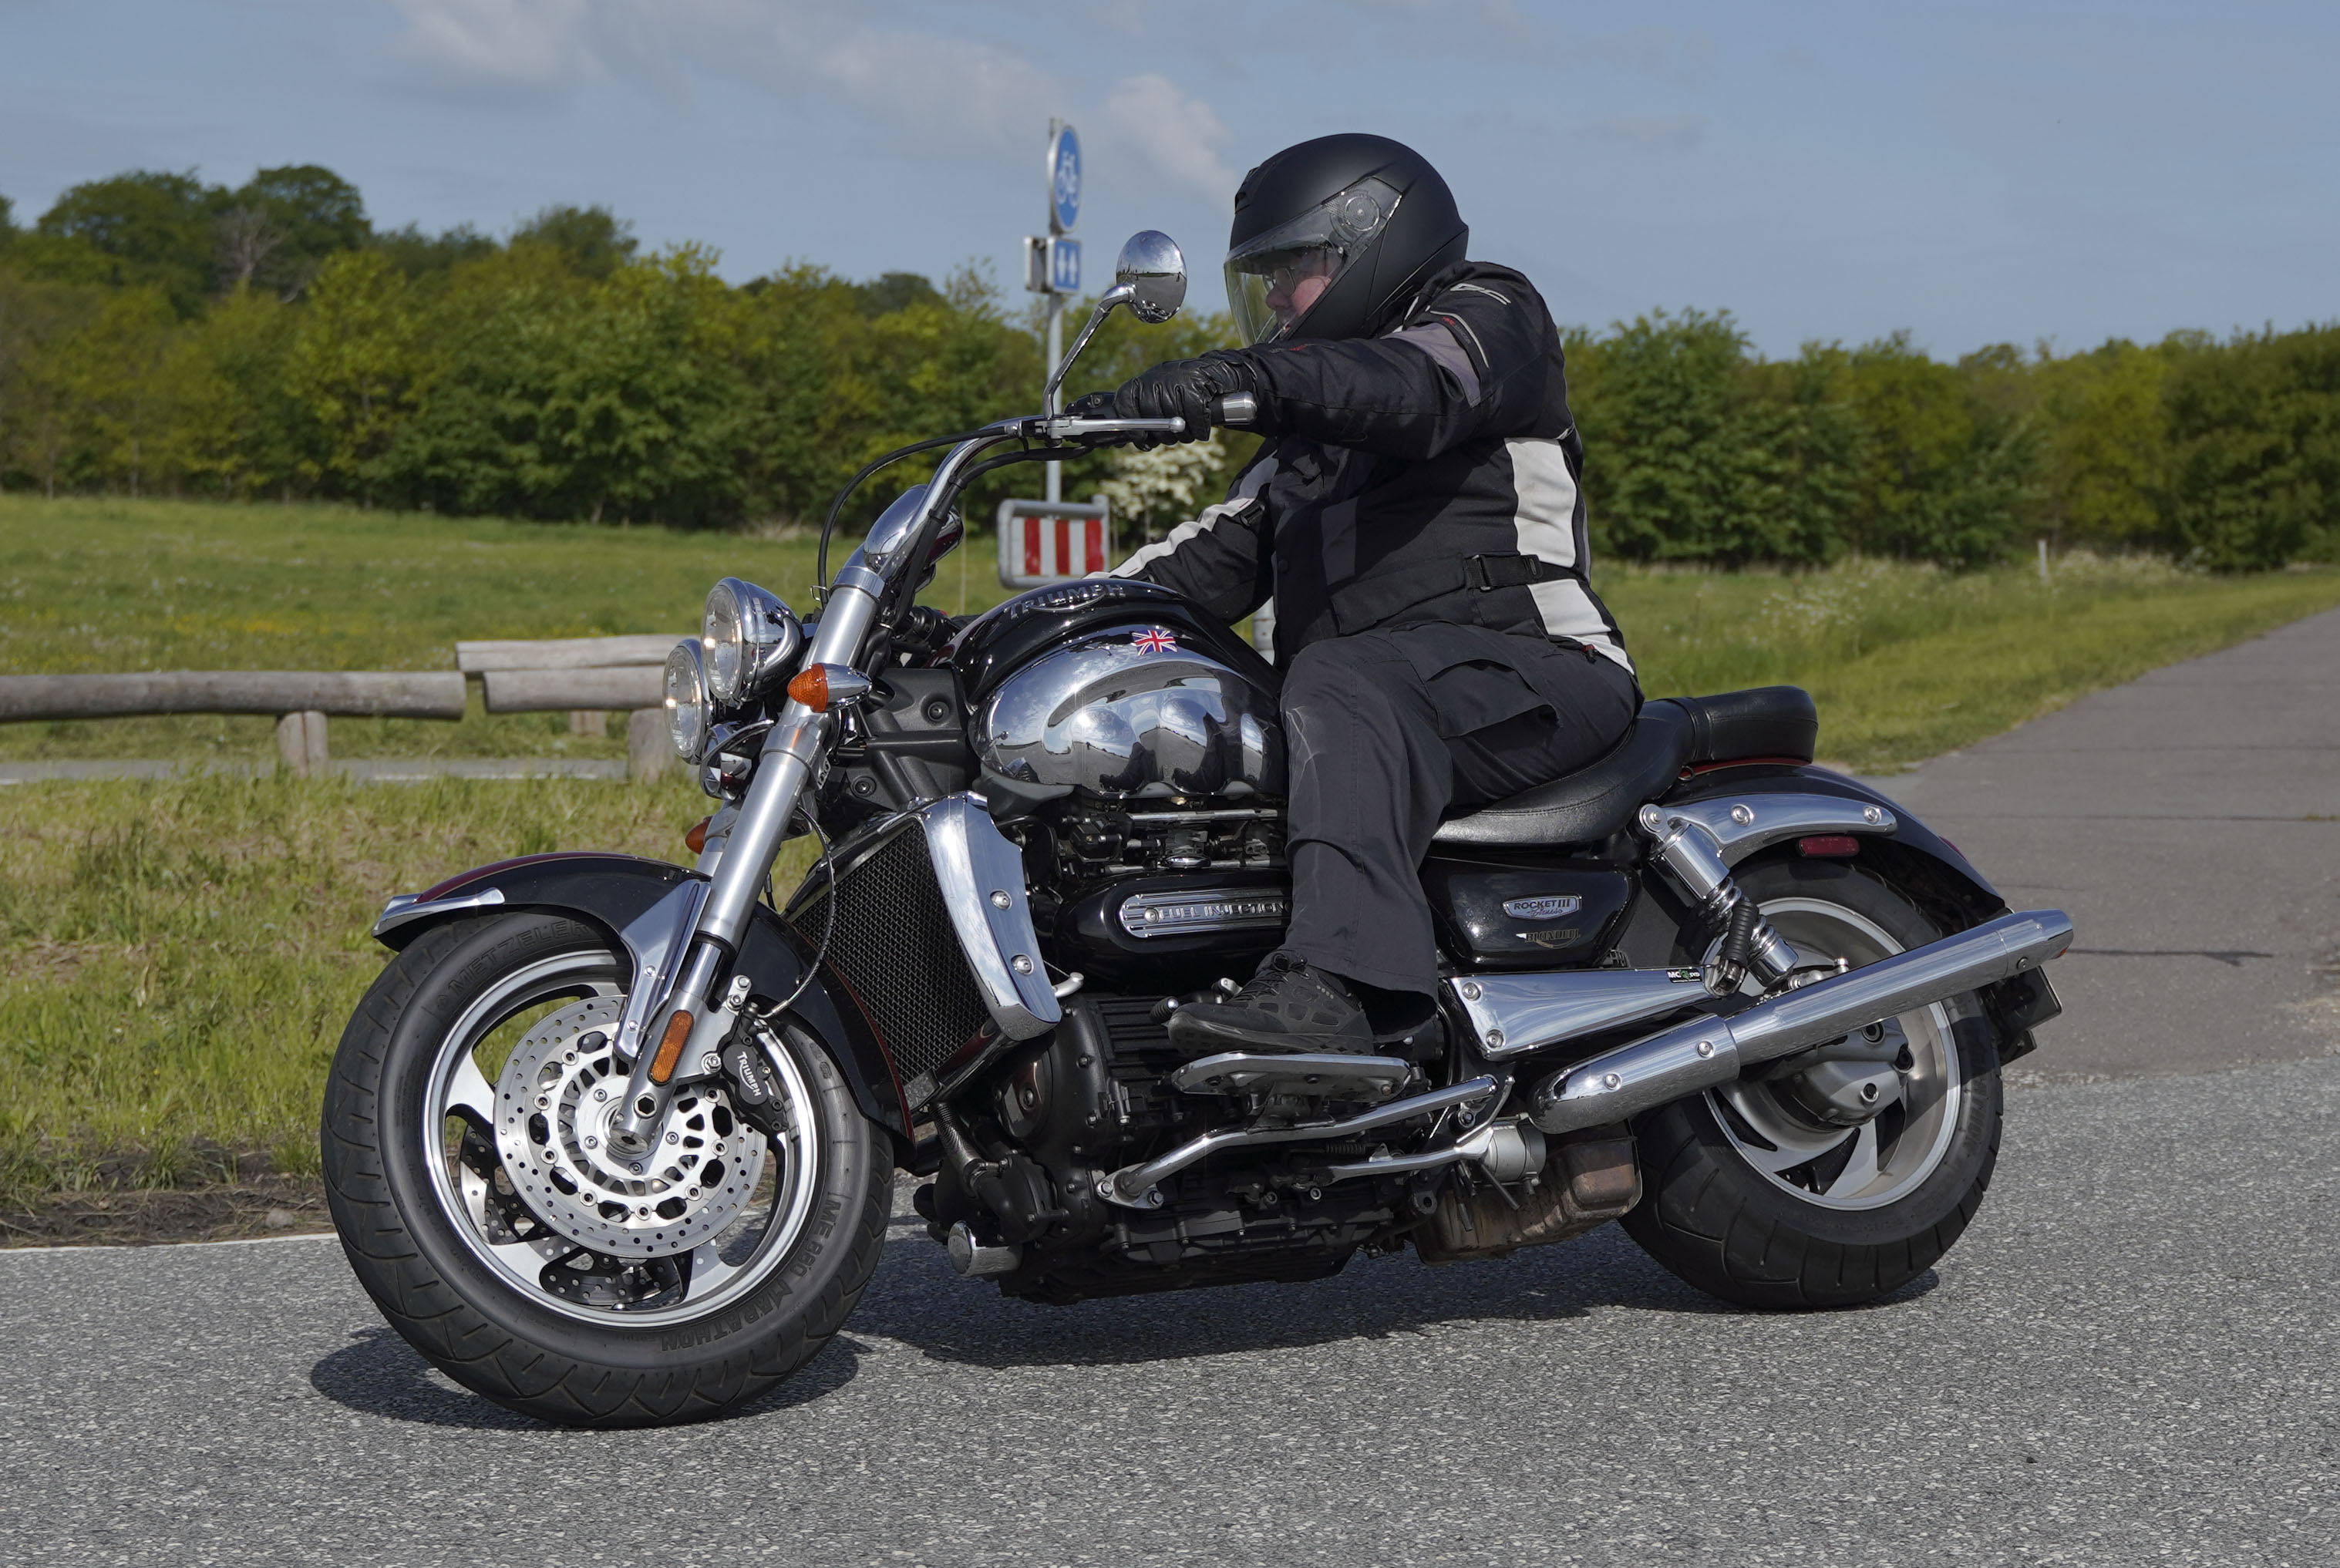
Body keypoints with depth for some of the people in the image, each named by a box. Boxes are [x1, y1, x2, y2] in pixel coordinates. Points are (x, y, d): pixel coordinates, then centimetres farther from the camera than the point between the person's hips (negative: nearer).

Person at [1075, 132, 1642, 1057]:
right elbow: (1216, 555, 22)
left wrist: (1249, 374, -35)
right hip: (1372, 690, 9)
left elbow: (1416, 386, -18)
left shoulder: (1485, 315, 6)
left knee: (1342, 688, -38)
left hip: (1531, 674, -8)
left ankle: (1338, 982, -57)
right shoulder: (1306, 443, 32)